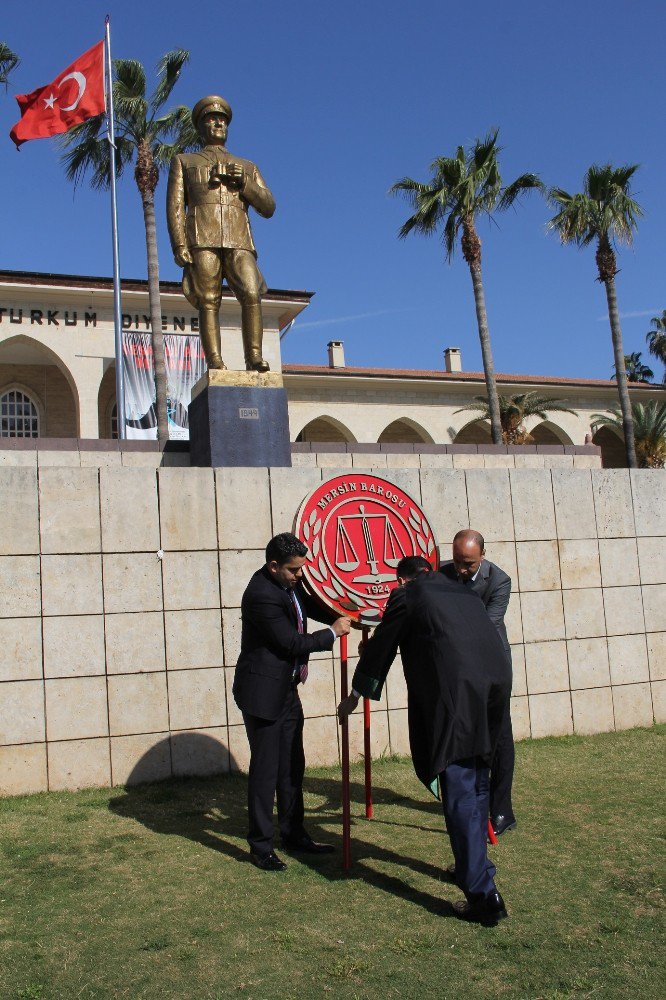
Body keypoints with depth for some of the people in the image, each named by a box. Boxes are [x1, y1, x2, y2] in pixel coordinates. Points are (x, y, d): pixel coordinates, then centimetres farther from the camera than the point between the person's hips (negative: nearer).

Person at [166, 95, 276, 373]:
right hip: (202, 240, -1)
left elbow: (268, 207, 17)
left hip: (239, 241, 1)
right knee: (208, 302, -13)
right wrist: (179, 245, -6)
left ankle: (254, 359, -24)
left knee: (251, 295, -21)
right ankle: (215, 363, -19)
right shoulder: (184, 161, 25)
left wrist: (243, 181, 1)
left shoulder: (247, 167, 30)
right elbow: (175, 206, 11)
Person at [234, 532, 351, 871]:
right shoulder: (262, 595, -25)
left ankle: (293, 833, 29)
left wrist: (342, 618, 3)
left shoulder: (288, 583, 3)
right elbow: (292, 642, -22)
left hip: (286, 690, 9)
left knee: (292, 766, 16)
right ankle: (260, 847, 10)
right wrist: (332, 632, -11)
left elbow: (309, 605, 19)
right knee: (265, 769, -2)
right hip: (263, 693, -9)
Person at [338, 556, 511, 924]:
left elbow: (380, 647, 16)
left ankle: (483, 894, -7)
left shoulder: (406, 596, 8)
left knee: (459, 792, -5)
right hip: (495, 683, 7)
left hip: (453, 694, -7)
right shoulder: (462, 591, 26)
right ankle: (476, 865, 36)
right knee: (476, 783, 23)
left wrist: (355, 696, 30)